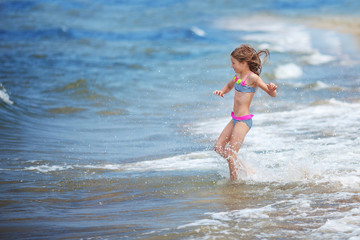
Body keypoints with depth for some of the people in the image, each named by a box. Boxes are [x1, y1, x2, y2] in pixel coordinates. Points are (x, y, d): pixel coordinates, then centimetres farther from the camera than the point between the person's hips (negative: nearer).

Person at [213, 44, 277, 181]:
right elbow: (229, 86, 31)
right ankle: (245, 169, 19)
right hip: (235, 119, 9)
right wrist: (222, 91, 9)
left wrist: (271, 89, -38)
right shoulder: (238, 76, 9)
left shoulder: (252, 77, -15)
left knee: (230, 154, -6)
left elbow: (273, 94, -15)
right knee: (219, 147, 12)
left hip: (244, 121, -9)